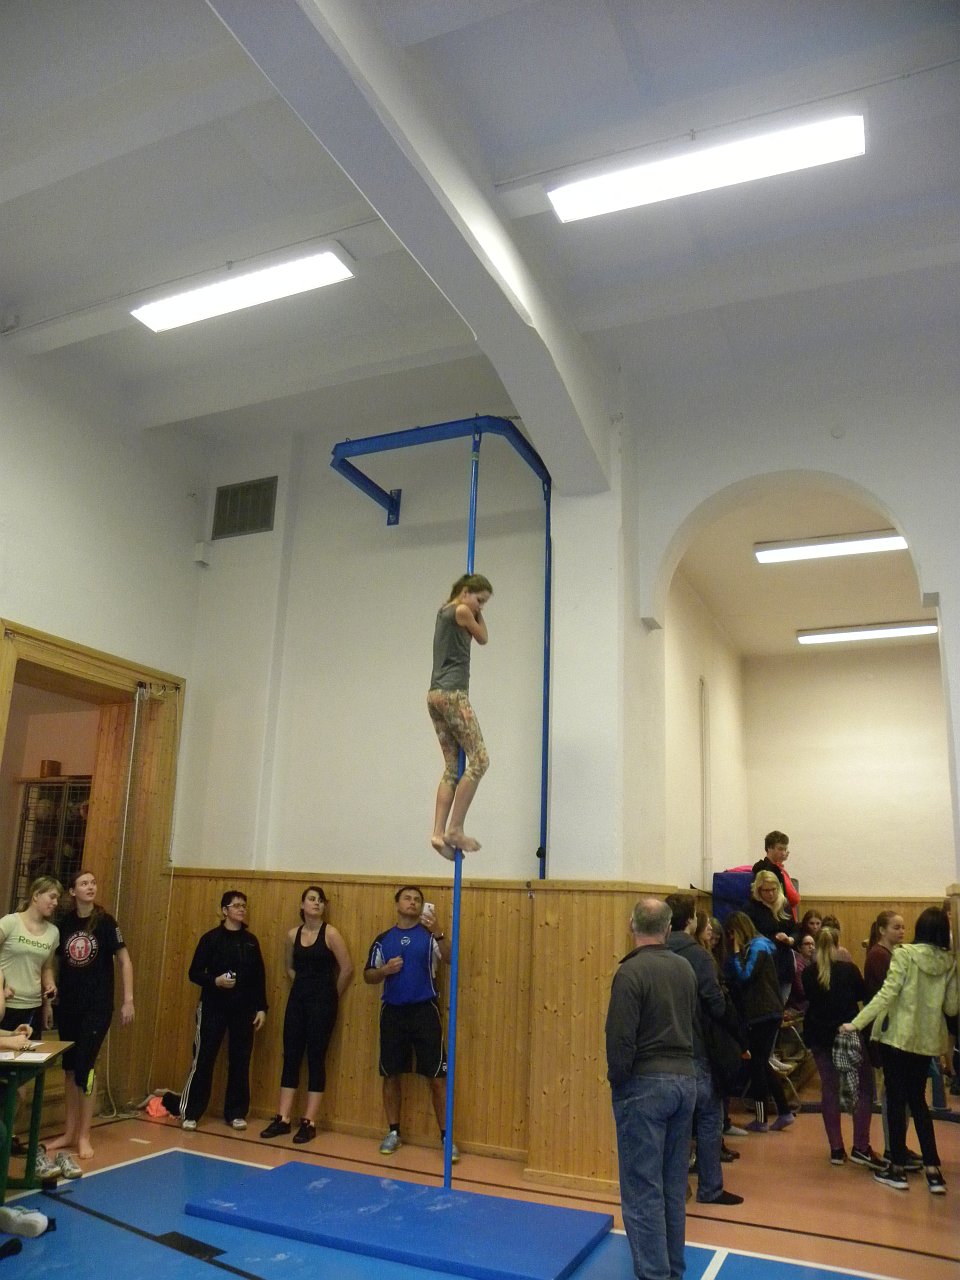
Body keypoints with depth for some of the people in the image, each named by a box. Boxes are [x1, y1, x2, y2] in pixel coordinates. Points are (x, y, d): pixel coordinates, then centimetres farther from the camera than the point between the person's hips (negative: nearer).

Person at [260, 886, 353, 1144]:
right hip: (297, 999, 5)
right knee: (291, 1057, 8)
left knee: (315, 1058, 1)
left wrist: (332, 996, 1)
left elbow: (347, 968, -9)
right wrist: (303, 985, 12)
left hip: (322, 1001, -5)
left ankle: (309, 1122, 8)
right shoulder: (293, 934, 4)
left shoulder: (330, 933, -10)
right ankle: (282, 1119, 17)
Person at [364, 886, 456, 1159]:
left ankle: (446, 1137, 8)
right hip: (392, 1012, 2)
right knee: (391, 1075, 10)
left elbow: (450, 959, -17)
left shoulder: (429, 934, -1)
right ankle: (393, 1132, 26)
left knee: (437, 1077, -2)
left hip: (424, 1010, -2)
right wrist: (385, 970, -11)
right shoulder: (383, 939, 6)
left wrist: (438, 932, -32)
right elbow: (368, 975, 10)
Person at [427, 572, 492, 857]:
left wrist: (476, 609, 29)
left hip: (435, 695, 10)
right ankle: (454, 829, -9)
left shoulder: (444, 611, 21)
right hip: (452, 694, -10)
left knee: (452, 767, 7)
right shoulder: (462, 611, -5)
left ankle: (439, 832, 0)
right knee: (479, 760, -8)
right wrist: (477, 610, 16)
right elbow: (483, 638, 9)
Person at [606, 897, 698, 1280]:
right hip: (685, 1079, 7)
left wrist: (617, 1082, -5)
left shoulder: (631, 971, -17)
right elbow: (692, 1026, 11)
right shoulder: (685, 968, 3)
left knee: (643, 1188, 2)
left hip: (645, 1083, -7)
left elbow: (621, 1038, -19)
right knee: (674, 1185, 18)